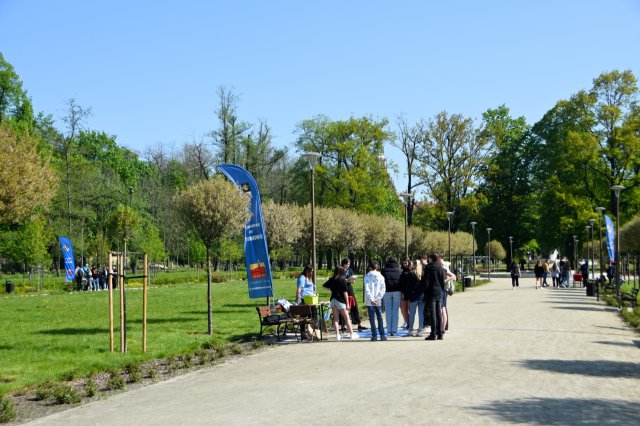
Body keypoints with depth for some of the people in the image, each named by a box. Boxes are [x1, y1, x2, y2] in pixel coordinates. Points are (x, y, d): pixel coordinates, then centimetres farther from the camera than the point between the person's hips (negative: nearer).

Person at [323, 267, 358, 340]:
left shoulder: (331, 280, 3)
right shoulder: (342, 280, -10)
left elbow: (324, 286, 15)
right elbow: (345, 292, -11)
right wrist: (347, 303, -8)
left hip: (333, 300, 4)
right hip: (340, 300, -4)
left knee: (335, 318, 7)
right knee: (346, 318, 5)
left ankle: (337, 335, 4)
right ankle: (352, 334, 9)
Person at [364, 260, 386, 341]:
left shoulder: (367, 276, -4)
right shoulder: (380, 276, 3)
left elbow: (367, 289, -12)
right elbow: (383, 289, -3)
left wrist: (371, 299, -11)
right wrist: (378, 298, -5)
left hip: (369, 301, -2)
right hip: (378, 301, 2)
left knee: (372, 318, 2)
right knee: (379, 317, 10)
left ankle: (374, 335, -1)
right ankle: (382, 335, 4)